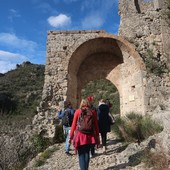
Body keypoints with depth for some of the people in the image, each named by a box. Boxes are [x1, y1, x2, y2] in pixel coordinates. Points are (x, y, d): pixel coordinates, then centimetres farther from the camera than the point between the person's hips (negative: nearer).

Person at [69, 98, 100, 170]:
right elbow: (96, 125, 3)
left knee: (81, 154, 8)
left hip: (80, 135, -2)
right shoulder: (92, 112, 2)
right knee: (87, 153, 20)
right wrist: (97, 137, 11)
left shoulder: (78, 111, -2)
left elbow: (74, 124, -2)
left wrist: (71, 136, 5)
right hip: (90, 136, 2)